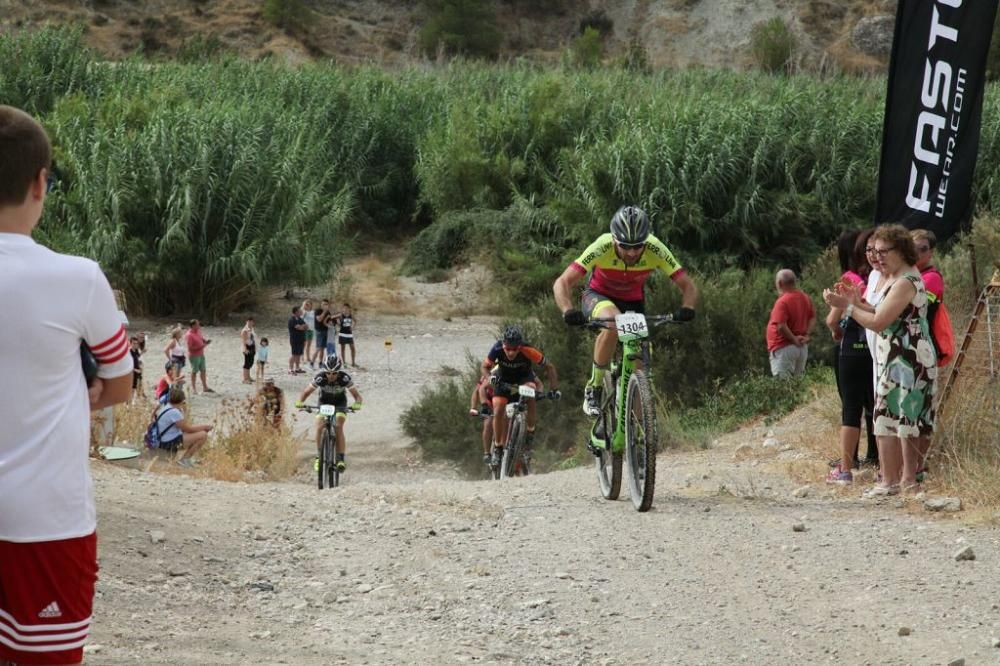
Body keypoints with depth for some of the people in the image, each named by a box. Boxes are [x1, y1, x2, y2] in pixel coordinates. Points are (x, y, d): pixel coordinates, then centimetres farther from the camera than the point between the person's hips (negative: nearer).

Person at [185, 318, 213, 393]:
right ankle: (194, 388, 13)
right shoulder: (189, 335, -19)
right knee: (194, 371, 2)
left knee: (203, 370, 13)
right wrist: (200, 346, -24)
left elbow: (201, 339, 20)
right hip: (194, 355, -8)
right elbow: (190, 347, -21)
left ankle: (205, 387, 22)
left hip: (201, 354, 8)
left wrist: (206, 342, -2)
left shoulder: (198, 331, 5)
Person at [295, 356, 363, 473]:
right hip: (324, 403, 1)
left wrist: (357, 404, -48)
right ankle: (318, 456, -4)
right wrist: (299, 402, -41)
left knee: (338, 426, -25)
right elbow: (306, 392, -20)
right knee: (319, 427, -20)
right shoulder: (320, 378, -28)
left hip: (340, 404, -1)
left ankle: (342, 458, -22)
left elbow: (357, 395, -25)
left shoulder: (345, 378, -30)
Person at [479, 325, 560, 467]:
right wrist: (489, 377, -39)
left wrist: (555, 389, -34)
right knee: (498, 410, -17)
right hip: (504, 380, 1)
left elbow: (549, 367, -24)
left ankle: (530, 431, -12)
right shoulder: (497, 349, -33)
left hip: (524, 377, -1)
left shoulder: (528, 351, -36)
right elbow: (484, 367, -17)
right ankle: (497, 448, -2)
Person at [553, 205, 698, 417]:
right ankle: (593, 389, -21)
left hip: (633, 301, 3)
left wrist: (687, 309, -47)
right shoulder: (602, 248, -34)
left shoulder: (655, 250, -28)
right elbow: (562, 283, -37)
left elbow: (688, 286, -26)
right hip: (598, 296, -3)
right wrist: (569, 311, -56)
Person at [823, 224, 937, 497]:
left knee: (888, 419, -9)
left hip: (905, 362, -11)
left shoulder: (905, 283, -17)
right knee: (907, 421, 13)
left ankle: (889, 482, -8)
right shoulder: (896, 278, 16)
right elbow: (888, 317, 14)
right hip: (903, 361, 11)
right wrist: (858, 302, 4)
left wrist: (846, 306, -14)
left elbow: (878, 323, -19)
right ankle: (909, 478, 17)